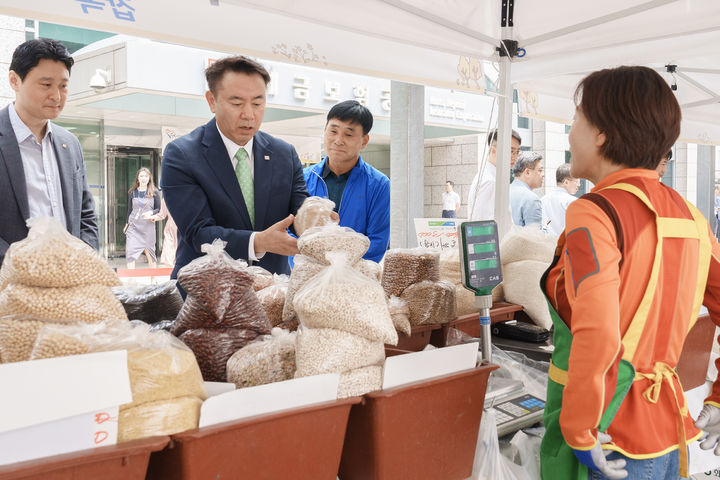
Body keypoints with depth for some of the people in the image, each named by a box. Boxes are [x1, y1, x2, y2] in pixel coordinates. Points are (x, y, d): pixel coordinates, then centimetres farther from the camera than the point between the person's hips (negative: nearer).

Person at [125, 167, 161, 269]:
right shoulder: (132, 192, 10)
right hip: (133, 226, 2)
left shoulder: (154, 192, 4)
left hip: (148, 226, -1)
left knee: (150, 253, 5)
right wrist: (127, 223, 13)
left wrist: (151, 213, -14)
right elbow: (130, 210, 16)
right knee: (130, 252, -9)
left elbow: (159, 209, 4)